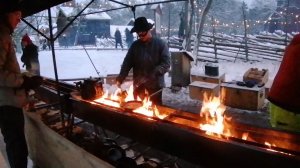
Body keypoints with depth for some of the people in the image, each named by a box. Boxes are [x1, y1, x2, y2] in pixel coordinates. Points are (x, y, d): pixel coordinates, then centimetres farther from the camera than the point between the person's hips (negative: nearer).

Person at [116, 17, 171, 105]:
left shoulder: (160, 44, -6)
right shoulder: (135, 45, 3)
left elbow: (166, 64, -13)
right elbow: (127, 63, 2)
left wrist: (150, 77, -22)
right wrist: (120, 79, -12)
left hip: (155, 86, -3)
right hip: (138, 86, 3)